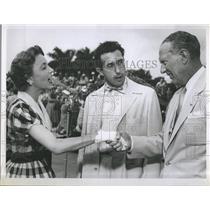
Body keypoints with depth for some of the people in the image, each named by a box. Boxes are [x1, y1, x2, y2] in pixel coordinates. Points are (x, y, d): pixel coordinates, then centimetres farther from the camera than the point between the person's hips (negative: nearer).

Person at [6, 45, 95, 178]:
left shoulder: (38, 102, 3)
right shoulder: (19, 108, -25)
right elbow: (56, 146, -31)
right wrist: (97, 137, -28)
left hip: (43, 170, 8)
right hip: (25, 174, -8)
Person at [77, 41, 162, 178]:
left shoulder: (147, 95, -6)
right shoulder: (91, 99, 6)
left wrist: (149, 177, -13)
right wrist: (81, 174, 5)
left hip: (130, 172, -3)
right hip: (94, 173, 3)